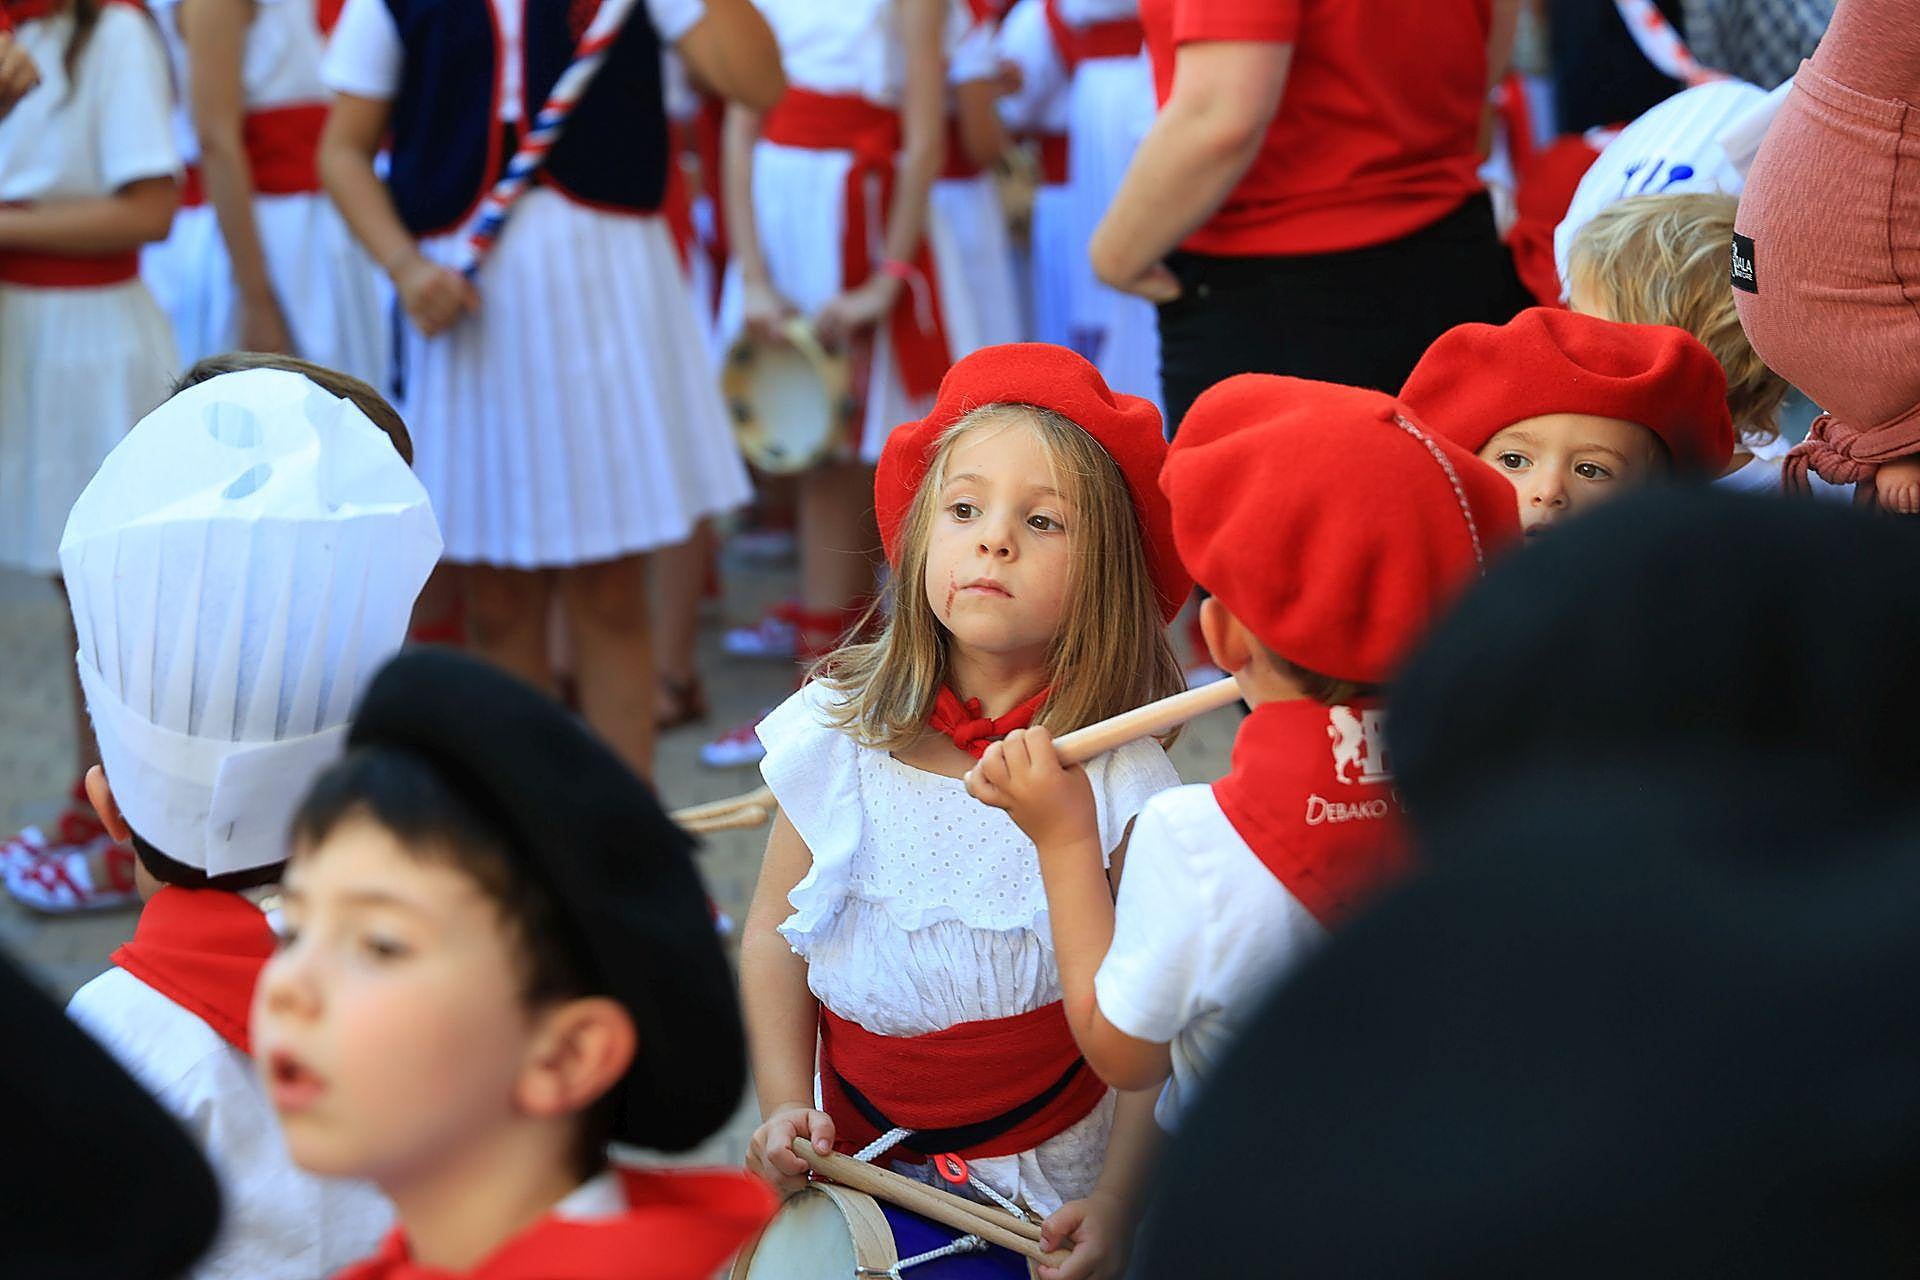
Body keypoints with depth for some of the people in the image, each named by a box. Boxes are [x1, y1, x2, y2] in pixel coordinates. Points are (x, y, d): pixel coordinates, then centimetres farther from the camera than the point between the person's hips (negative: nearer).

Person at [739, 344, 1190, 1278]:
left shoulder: (1119, 778, -13)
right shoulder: (833, 736, -7)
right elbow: (776, 932, 3)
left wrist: (1116, 1199, -15)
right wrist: (784, 1105, -6)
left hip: (1048, 1166, -2)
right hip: (860, 1155, 2)